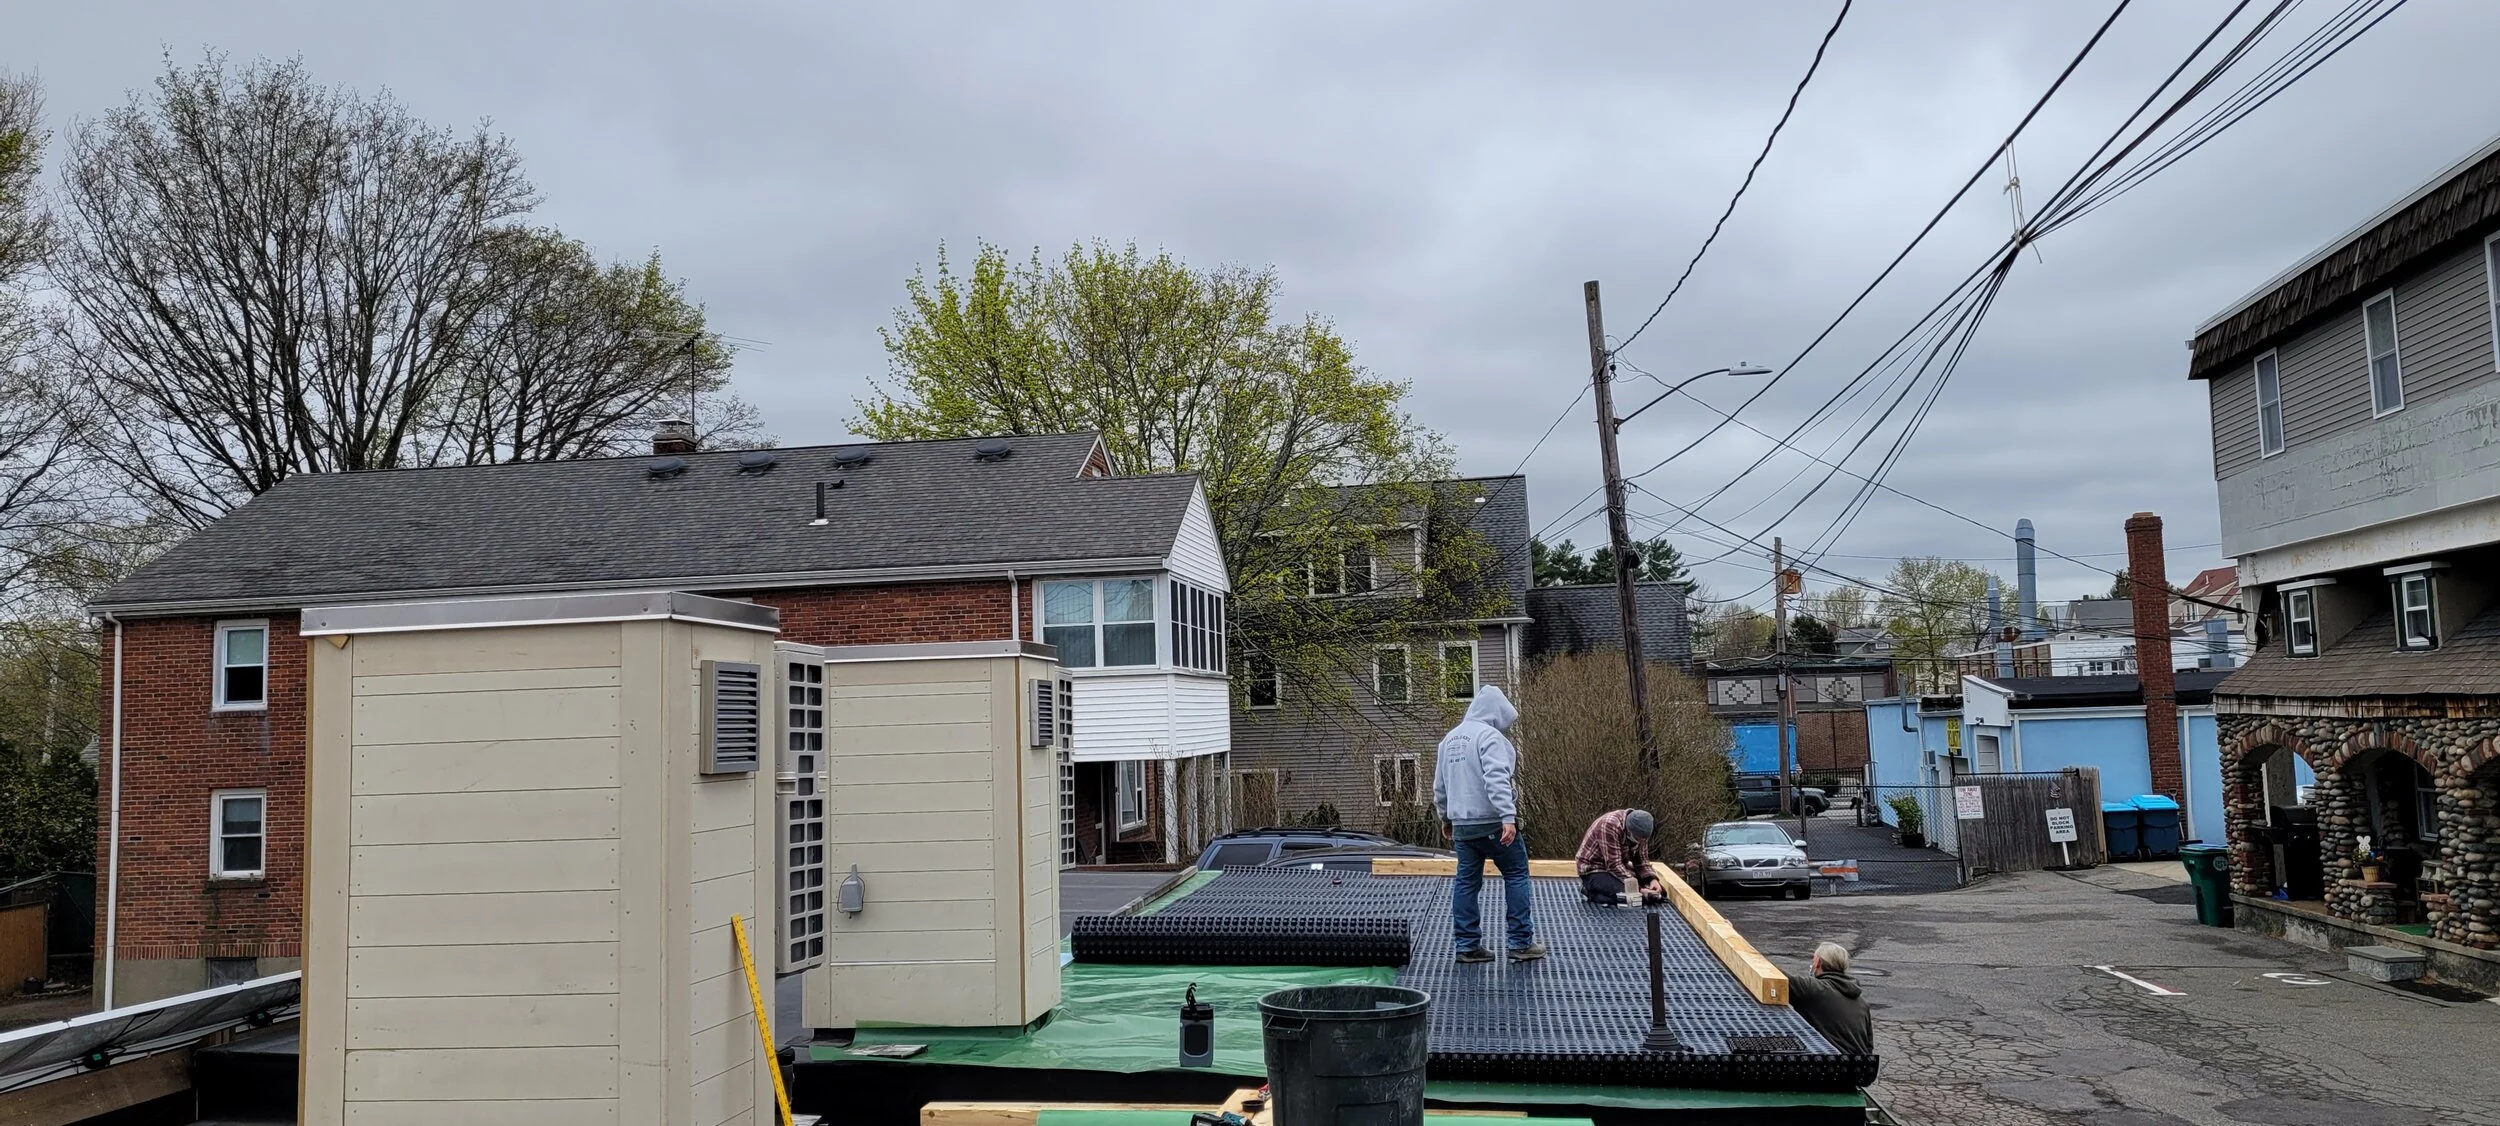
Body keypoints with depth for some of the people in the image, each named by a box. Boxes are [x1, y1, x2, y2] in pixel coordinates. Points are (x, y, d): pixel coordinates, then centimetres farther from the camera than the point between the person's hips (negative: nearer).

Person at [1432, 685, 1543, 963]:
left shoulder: (1450, 738, 15)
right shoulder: (1490, 736, -11)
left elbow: (1440, 785, 21)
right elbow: (1496, 780, -23)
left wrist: (1445, 818, 31)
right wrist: (1508, 817, -28)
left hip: (1461, 823, 7)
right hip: (1492, 822, -7)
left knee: (1466, 881, 10)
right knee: (1516, 875, 4)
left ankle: (1468, 945, 10)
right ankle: (1521, 943, 4)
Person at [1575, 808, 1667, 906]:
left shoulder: (1639, 830, -8)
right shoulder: (1610, 825, -32)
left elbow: (1641, 860, 1)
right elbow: (1614, 865, -32)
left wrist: (1652, 879, -18)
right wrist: (1637, 889, -35)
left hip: (1620, 867, 8)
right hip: (1594, 870, -7)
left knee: (1660, 890, -2)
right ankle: (1591, 890, -6)